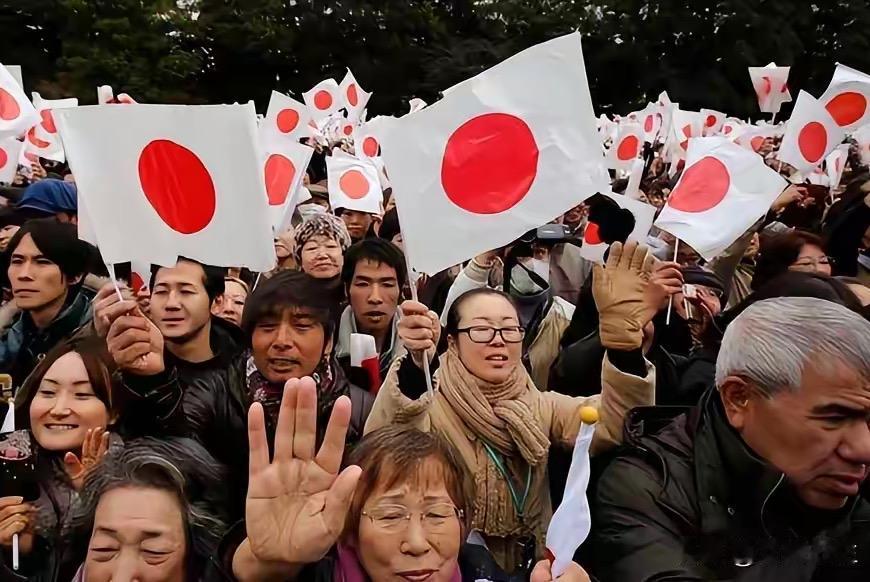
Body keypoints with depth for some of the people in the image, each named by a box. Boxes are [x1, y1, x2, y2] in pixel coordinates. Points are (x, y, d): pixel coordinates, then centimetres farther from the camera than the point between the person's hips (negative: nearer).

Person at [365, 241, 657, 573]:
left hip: (534, 568, 3)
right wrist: (415, 363, -46)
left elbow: (616, 426, -15)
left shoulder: (540, 408, 1)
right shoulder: (431, 409, -8)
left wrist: (624, 336, -30)